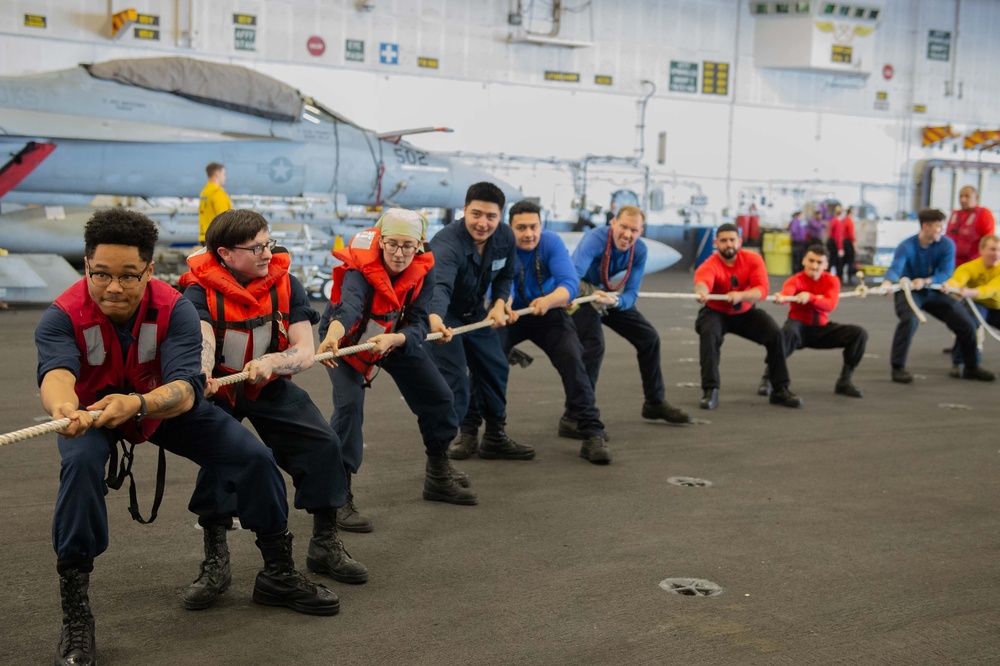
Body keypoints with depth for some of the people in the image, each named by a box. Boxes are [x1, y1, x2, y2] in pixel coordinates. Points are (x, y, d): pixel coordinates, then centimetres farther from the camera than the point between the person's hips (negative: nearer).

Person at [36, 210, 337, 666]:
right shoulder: (63, 316, -30)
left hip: (165, 405, 2)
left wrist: (137, 404, -63)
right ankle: (75, 619, -23)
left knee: (253, 457, -8)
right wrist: (64, 409, -74)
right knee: (81, 462, -35)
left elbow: (186, 387, -41)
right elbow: (56, 372, -49)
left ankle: (278, 575, 17)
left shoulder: (175, 309, -29)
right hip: (91, 410, -2)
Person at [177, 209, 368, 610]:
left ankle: (325, 545, 10)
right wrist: (201, 374, -63)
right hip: (217, 388, -3)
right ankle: (216, 562, -11)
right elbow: (200, 339, -39)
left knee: (323, 444, -10)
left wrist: (271, 362, -40)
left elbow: (306, 352, -18)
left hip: (270, 386, 3)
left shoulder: (285, 284, -11)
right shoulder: (200, 291, -19)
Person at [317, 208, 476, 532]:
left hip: (398, 339, 5)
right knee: (349, 405, -25)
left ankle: (438, 477, 30)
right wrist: (332, 336, -76)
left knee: (438, 398, 7)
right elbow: (350, 305, -55)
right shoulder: (361, 266, -34)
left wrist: (394, 339, -50)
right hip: (349, 338, -5)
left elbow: (418, 324, -28)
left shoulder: (422, 272, -22)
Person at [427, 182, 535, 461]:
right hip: (442, 316, -7)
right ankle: (444, 441, 3)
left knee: (495, 368, 12)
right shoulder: (447, 243, -36)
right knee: (454, 383, -15)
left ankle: (495, 438, 28)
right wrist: (435, 318, -75)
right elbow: (439, 285, -55)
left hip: (474, 312, 7)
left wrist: (499, 303, -14)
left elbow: (505, 275, 5)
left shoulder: (505, 237, -14)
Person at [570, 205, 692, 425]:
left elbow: (631, 293, -16)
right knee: (594, 346, -27)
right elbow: (572, 276, -47)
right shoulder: (595, 239, -33)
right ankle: (575, 416, -22)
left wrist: (615, 302, -39)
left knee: (649, 337, 7)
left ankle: (655, 403, 25)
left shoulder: (640, 250, -15)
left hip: (611, 296, 7)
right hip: (582, 295, -7)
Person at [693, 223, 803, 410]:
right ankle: (710, 391, -26)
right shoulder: (710, 265, -26)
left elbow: (762, 290, -28)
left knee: (775, 333, -15)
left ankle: (780, 390, 0)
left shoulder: (753, 260, -16)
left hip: (745, 313, 3)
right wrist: (701, 291, -76)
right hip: (716, 313, -3)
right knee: (709, 334, -33)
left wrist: (740, 295, -48)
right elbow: (703, 280, -51)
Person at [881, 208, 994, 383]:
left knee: (966, 324, 1)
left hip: (933, 291, 4)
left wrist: (925, 282, -39)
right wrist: (887, 283, -62)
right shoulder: (907, 247, -22)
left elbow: (946, 272, -19)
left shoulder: (947, 244, -13)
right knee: (909, 319, -35)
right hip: (908, 291, -4)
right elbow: (896, 267, -38)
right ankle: (898, 368, -23)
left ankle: (971, 368, 25)